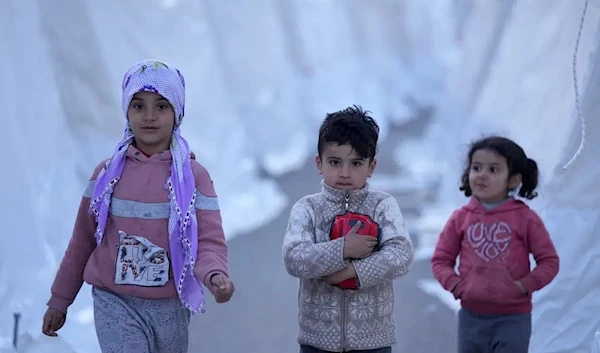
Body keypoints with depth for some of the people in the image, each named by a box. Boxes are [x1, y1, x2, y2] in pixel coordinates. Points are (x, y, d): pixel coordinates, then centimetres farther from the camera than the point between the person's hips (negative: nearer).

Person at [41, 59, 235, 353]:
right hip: (115, 303, -1)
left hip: (170, 307, 1)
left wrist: (214, 275, -32)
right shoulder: (107, 173, 2)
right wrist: (59, 300, 12)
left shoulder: (193, 176, -3)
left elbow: (209, 242, -9)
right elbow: (83, 241, 9)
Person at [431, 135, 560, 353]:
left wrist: (524, 286, -15)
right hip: (472, 316, 3)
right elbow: (440, 259, 7)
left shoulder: (525, 218, -6)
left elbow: (549, 261, -3)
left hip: (513, 318, -3)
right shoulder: (460, 218, 1)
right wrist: (454, 283, -10)